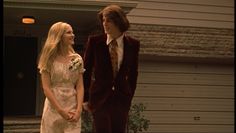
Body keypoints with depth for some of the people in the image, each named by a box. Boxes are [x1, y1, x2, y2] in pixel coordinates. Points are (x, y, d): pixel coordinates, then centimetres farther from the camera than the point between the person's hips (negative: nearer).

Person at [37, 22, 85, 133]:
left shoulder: (77, 59, 5)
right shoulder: (49, 59, -2)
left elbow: (80, 87, 2)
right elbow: (46, 88, -7)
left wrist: (79, 109, -11)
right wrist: (60, 110, -15)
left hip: (72, 108, 2)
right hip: (54, 108, -2)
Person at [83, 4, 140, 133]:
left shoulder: (133, 44, 0)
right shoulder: (94, 41, -3)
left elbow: (133, 74, 9)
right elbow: (86, 70, 1)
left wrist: (129, 97, 8)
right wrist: (85, 98, 2)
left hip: (122, 98, 2)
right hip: (99, 97, -2)